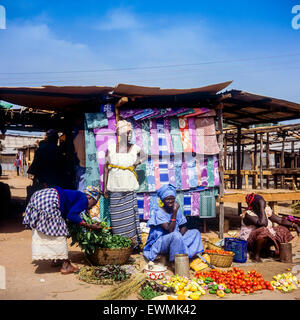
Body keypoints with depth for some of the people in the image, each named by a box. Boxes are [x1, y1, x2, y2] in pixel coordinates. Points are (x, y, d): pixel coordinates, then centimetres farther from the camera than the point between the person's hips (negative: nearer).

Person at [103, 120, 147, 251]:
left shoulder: (135, 149, 2)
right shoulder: (111, 148, 3)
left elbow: (144, 156, 23)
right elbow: (106, 167, 5)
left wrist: (137, 163, 4)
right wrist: (105, 187, 3)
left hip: (129, 188, 0)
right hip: (114, 188, 0)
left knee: (130, 215, -1)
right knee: (116, 217, 3)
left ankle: (134, 243, 9)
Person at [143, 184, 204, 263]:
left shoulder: (177, 211, 3)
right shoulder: (159, 213, -17)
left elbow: (183, 227, 6)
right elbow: (170, 230, -25)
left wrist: (179, 237, -15)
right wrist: (174, 212, -30)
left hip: (175, 241, 7)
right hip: (159, 244, -7)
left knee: (195, 232, -3)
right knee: (175, 235, -36)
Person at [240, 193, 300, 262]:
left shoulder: (266, 210, 0)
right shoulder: (248, 214, -22)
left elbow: (280, 220, 5)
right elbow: (263, 223, -35)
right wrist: (262, 208, -29)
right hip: (250, 242, -9)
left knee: (283, 230, 4)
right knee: (264, 231, -36)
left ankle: (264, 250, 8)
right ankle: (255, 254, -15)